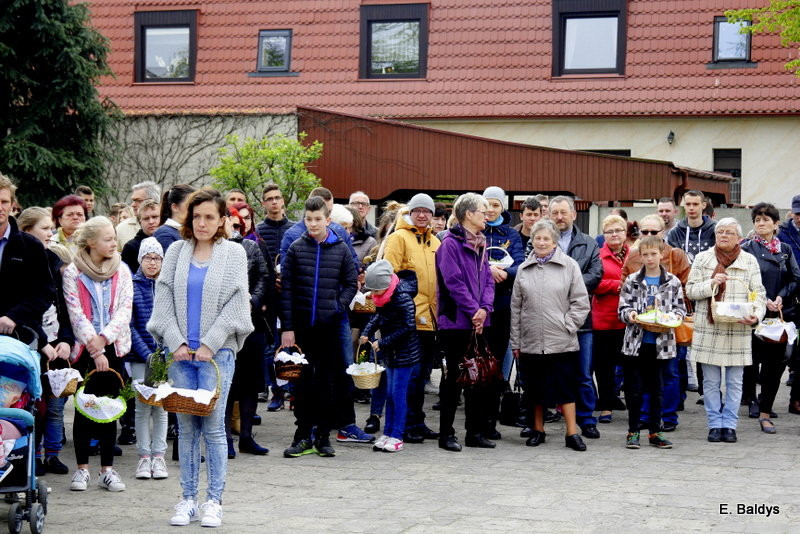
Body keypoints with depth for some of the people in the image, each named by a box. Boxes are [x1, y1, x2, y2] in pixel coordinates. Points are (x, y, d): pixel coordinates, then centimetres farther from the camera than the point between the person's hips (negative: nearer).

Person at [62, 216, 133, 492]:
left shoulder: (121, 270, 7)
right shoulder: (73, 272, -2)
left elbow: (124, 309, 0)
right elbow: (76, 313, -7)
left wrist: (104, 338, -13)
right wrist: (95, 350, -13)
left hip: (113, 347, 2)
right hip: (84, 348, -2)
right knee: (84, 408, 0)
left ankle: (107, 469, 9)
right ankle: (82, 468, 9)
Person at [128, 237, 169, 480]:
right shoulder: (131, 286, -1)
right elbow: (129, 325, -4)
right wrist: (147, 355, -11)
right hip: (140, 356, -1)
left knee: (161, 405, 3)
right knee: (143, 405, 1)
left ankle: (158, 456, 11)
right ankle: (144, 457, 9)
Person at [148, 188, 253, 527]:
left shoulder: (233, 253, 4)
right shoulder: (176, 252, 10)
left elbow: (236, 301, -2)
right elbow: (163, 297, 6)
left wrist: (210, 343, -8)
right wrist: (176, 342, -4)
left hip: (217, 351, -2)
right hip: (180, 351, 2)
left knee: (213, 427, -4)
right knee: (186, 427, 4)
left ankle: (214, 501, 2)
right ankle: (188, 500, 10)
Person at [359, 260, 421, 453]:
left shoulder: (402, 298, -22)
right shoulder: (384, 297, 2)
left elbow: (408, 327, -23)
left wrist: (383, 342, -20)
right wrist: (367, 332, 1)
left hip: (405, 354, -8)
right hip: (390, 353, 8)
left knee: (398, 393, -6)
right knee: (390, 393, 11)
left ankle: (396, 436, 0)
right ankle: (387, 433, 17)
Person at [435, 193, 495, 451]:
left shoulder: (481, 245, 15)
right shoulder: (450, 243, -9)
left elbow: (487, 279, 11)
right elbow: (454, 282, -16)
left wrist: (484, 308, -6)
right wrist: (473, 311, -16)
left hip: (479, 322, 7)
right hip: (456, 321, -7)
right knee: (454, 377, -1)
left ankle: (476, 432, 17)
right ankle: (446, 434, 7)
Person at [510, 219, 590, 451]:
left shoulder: (569, 266, 0)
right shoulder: (523, 269, 9)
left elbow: (580, 302, 0)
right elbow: (516, 307, 10)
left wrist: (568, 326, -8)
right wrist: (515, 342, 8)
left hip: (562, 342, -3)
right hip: (530, 341, 3)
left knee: (565, 387, -2)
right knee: (535, 388, 10)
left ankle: (572, 433, 2)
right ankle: (538, 430, 22)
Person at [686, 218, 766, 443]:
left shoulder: (750, 261, 8)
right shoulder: (702, 258, 7)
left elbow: (758, 294, 5)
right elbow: (690, 290, 4)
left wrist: (756, 314, -14)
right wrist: (711, 283, -14)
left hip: (738, 330, 0)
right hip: (708, 329, 0)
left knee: (734, 381, 3)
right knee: (711, 381, 4)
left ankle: (729, 425, 11)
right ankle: (715, 424, 13)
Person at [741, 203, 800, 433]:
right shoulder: (747, 249, 0)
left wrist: (781, 297, -9)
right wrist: (764, 301, -15)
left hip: (781, 313, 3)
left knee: (774, 362, 0)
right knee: (752, 358, 1)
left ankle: (765, 413, 6)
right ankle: (750, 397, 27)